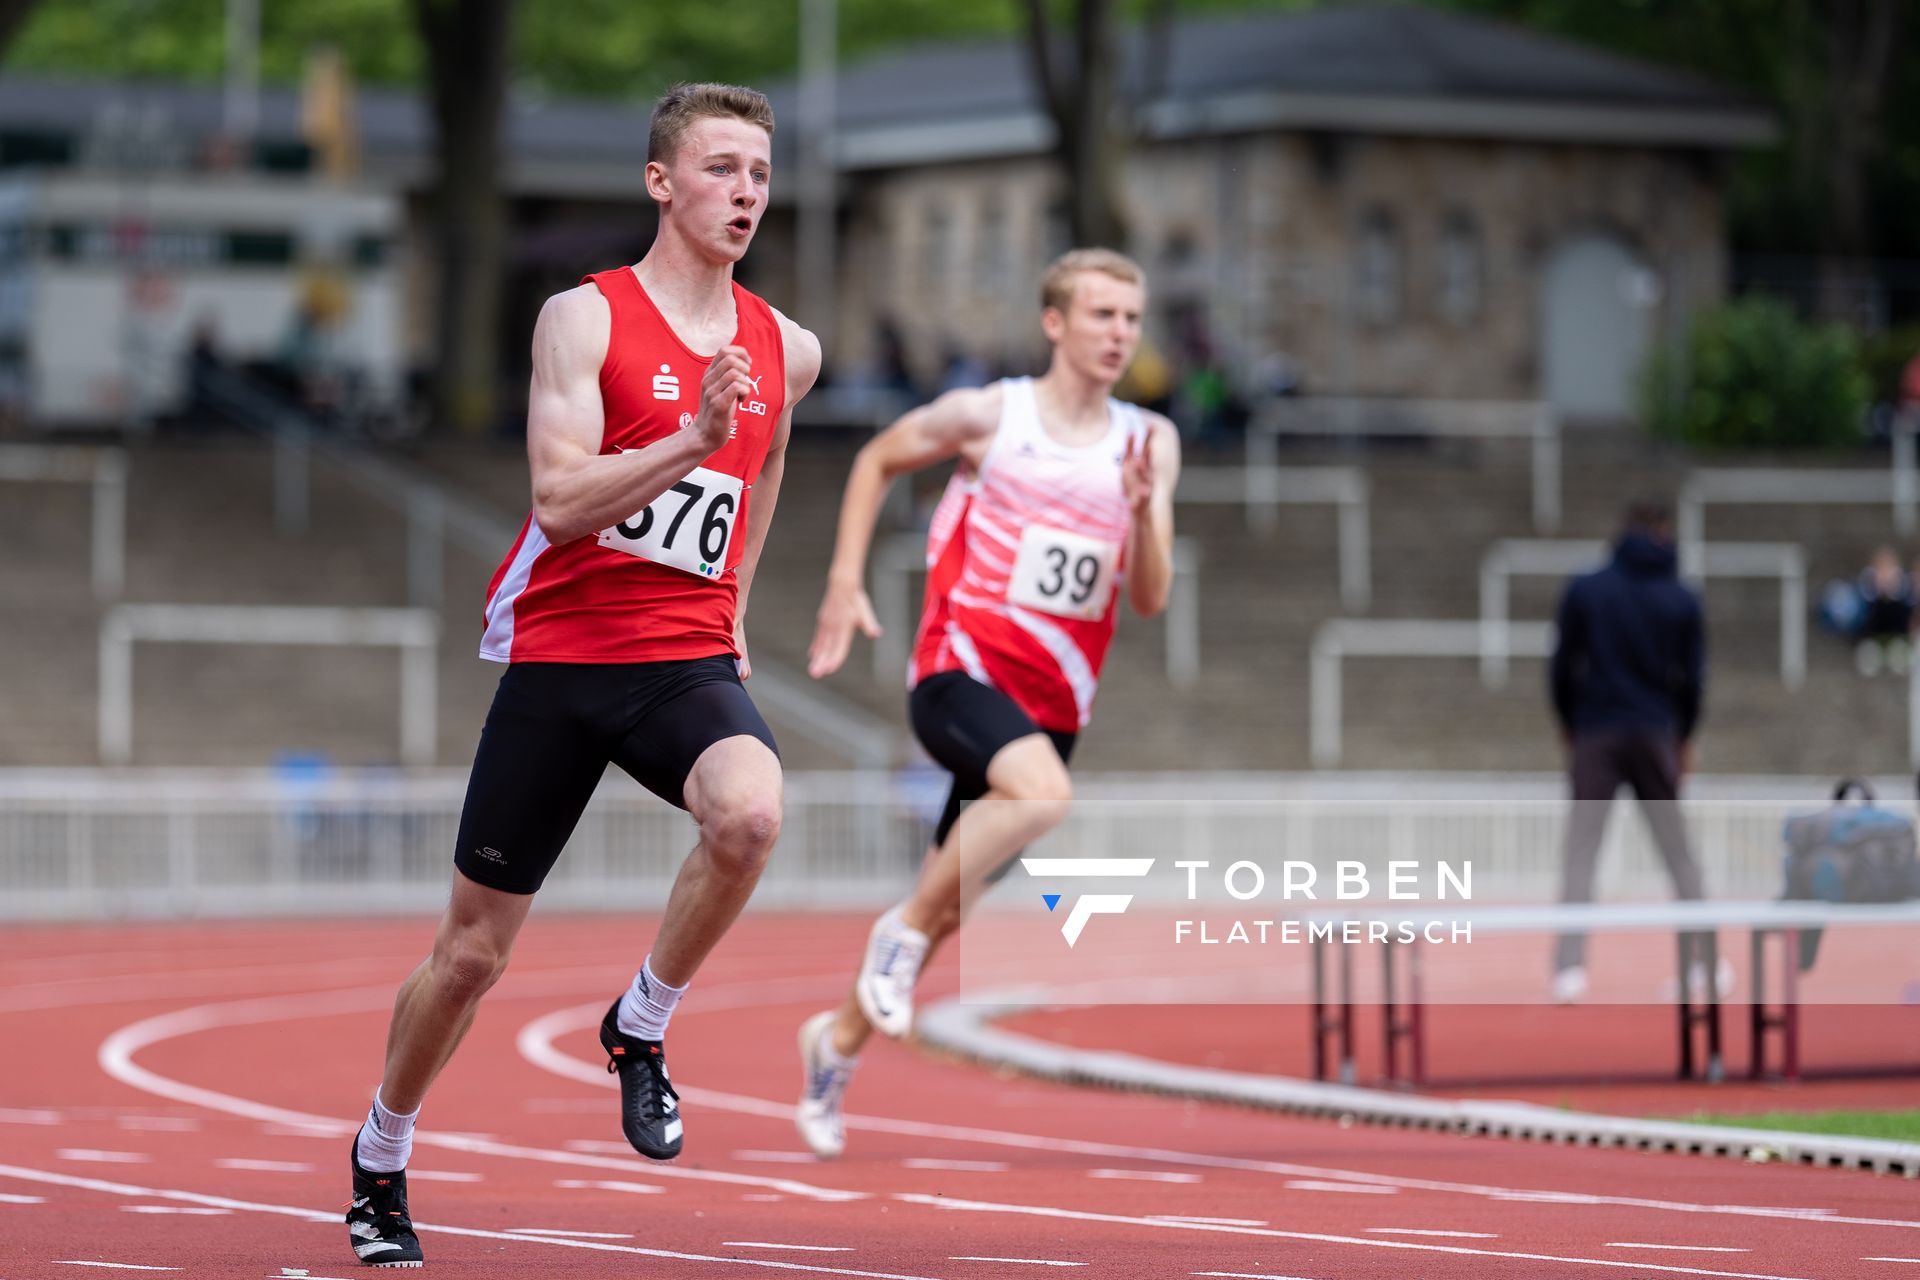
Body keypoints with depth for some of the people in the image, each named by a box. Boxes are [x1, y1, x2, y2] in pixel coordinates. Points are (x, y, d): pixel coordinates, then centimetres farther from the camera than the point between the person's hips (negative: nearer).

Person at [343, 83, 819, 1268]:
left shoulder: (786, 349, 6)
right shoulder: (585, 318, -8)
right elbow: (560, 500, -20)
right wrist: (692, 438, -31)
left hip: (687, 659, 2)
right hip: (557, 653, -2)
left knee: (750, 814, -33)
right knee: (473, 952, 6)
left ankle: (640, 1031, -8)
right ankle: (381, 1166, 31)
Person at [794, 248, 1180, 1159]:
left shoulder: (1148, 443, 5)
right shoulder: (986, 415, -3)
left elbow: (1149, 600, 2)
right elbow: (877, 460, 14)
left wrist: (1142, 510, -16)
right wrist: (845, 585, 6)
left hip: (1052, 703, 5)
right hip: (959, 671, -5)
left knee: (952, 908, 12)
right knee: (1042, 795, -35)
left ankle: (839, 1039, 35)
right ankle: (904, 931, -15)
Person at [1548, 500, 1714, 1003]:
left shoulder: (1584, 590, 0)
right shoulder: (1683, 599, 2)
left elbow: (1562, 667, 0)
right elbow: (1693, 677, 4)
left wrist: (1569, 726, 13)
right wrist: (1684, 738, 17)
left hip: (1595, 736, -1)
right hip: (1656, 736, 1)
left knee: (1580, 854, -2)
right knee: (1679, 853, 11)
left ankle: (1570, 965, -14)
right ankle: (1705, 962, 12)